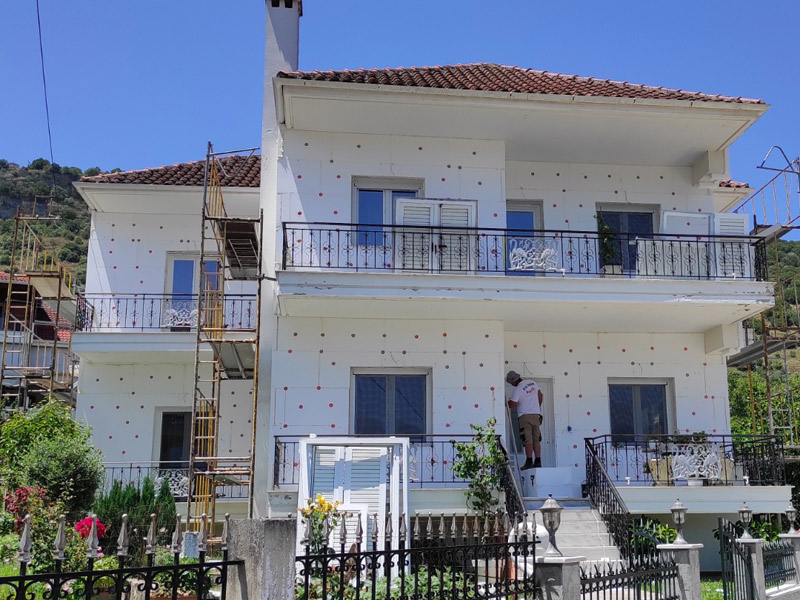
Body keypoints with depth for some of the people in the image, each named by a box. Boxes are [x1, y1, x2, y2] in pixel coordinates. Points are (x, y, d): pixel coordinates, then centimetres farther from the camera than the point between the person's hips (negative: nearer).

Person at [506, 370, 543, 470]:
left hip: (525, 415, -6)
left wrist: (506, 402, 6)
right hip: (536, 415, 6)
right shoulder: (532, 383, 9)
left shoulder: (518, 389, -12)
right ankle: (538, 461, 6)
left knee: (528, 439, -7)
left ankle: (529, 462, -12)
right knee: (536, 439, 8)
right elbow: (540, 396, 18)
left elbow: (512, 404, -15)